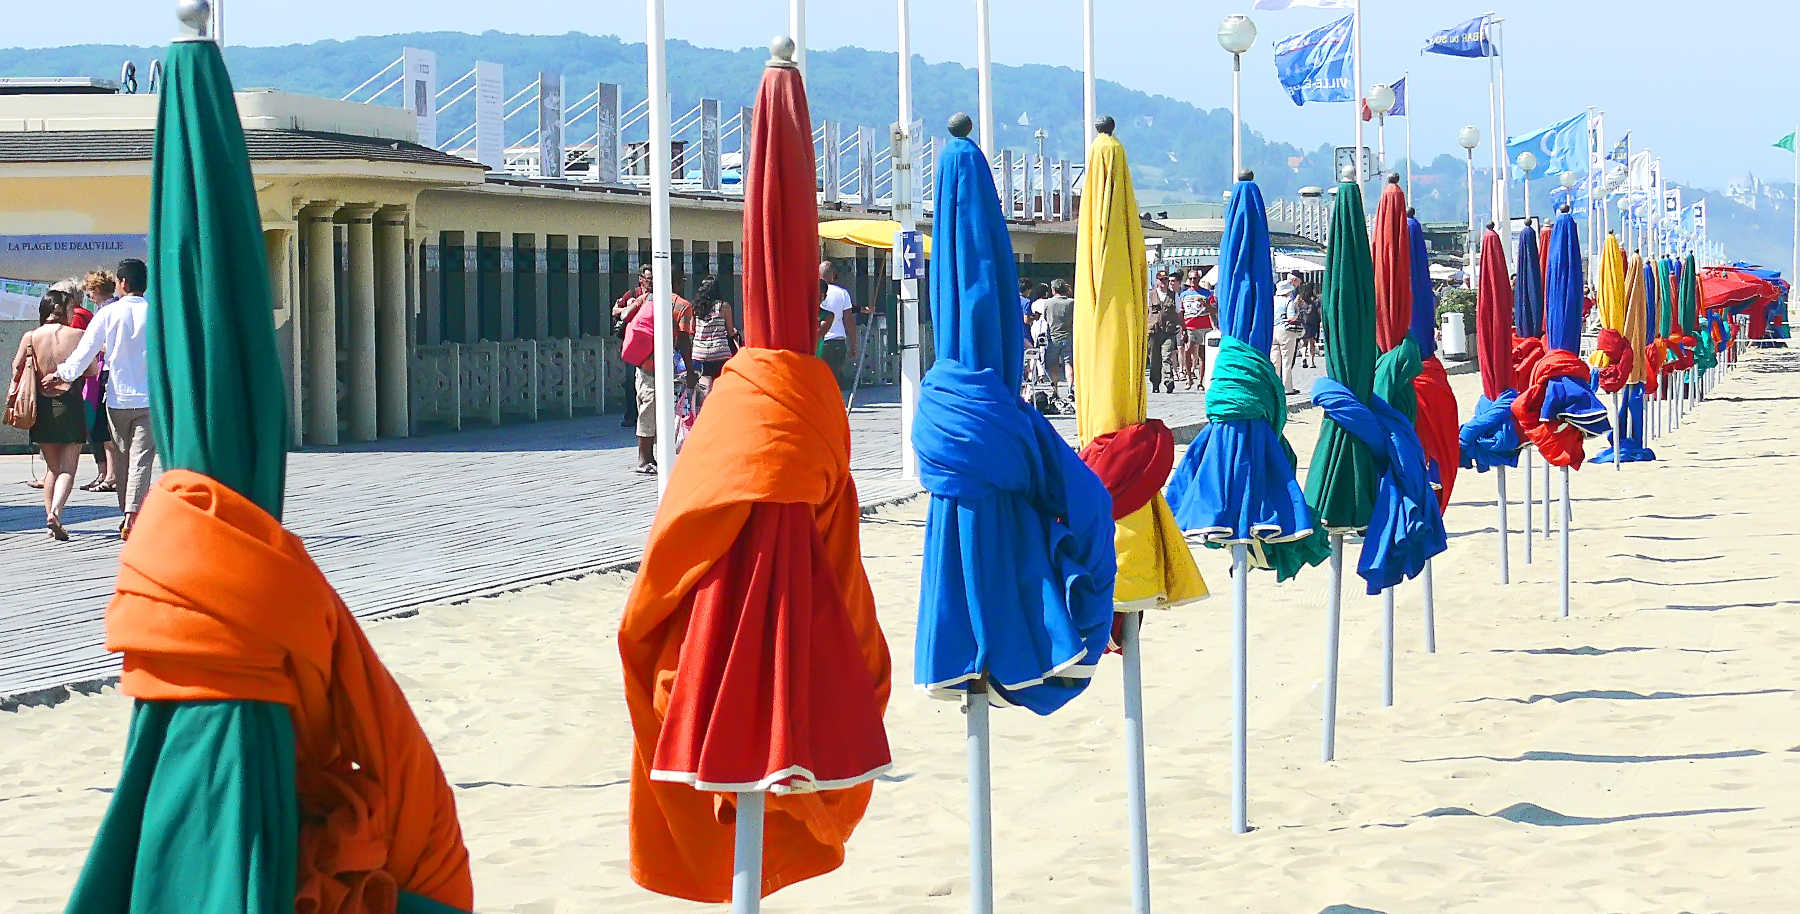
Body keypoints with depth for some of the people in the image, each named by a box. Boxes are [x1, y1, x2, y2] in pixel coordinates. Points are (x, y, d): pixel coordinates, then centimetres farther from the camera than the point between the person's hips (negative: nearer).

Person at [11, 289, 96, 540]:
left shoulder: (31, 337, 0)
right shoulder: (78, 335, -4)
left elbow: (16, 372, -4)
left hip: (42, 407, 3)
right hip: (70, 405, -3)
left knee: (51, 467, 17)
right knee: (68, 467, -1)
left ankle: (50, 514, 14)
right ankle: (55, 512, -21)